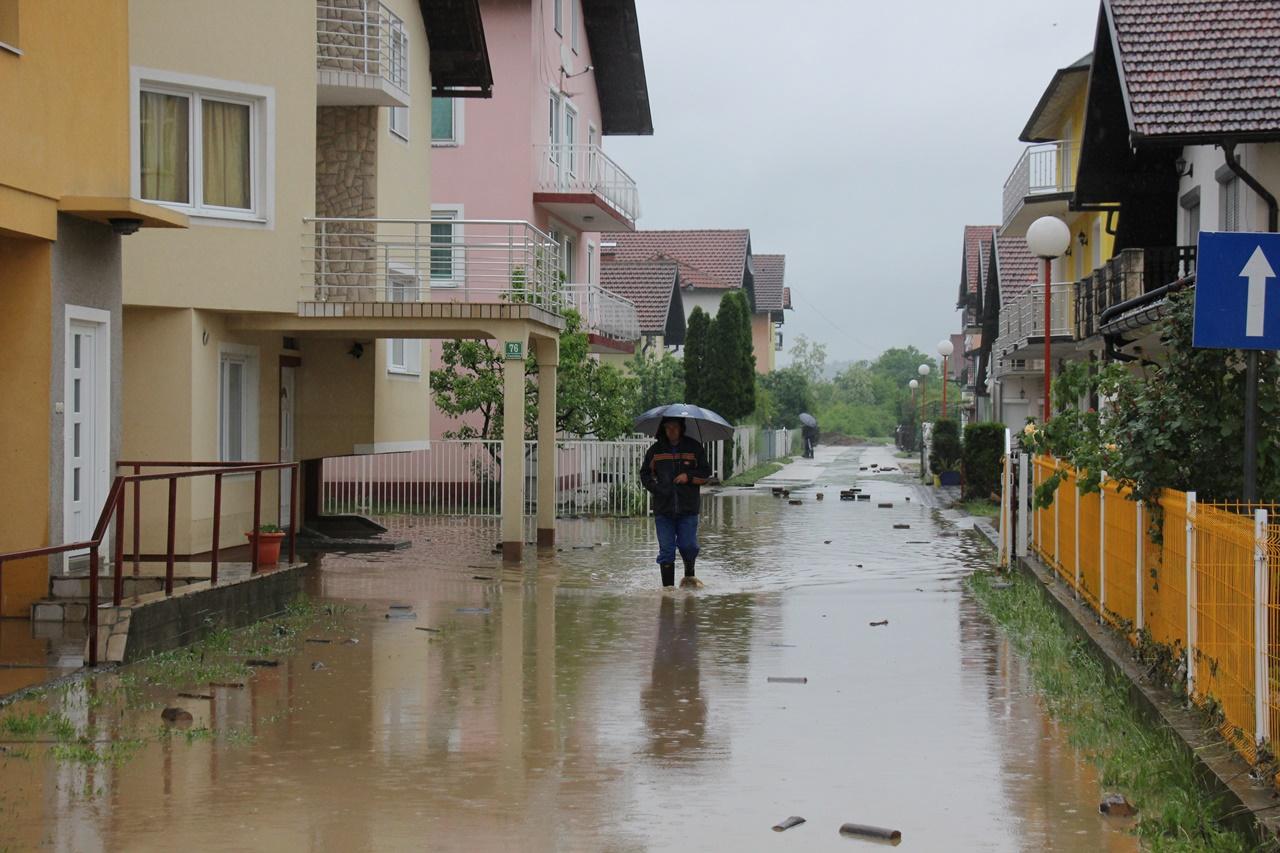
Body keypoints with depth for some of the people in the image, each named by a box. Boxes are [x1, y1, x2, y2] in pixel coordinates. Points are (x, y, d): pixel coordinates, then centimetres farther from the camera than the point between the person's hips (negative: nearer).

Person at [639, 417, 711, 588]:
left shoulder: (694, 447, 5)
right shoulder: (656, 450, 9)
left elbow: (705, 472, 8)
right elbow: (645, 473, 14)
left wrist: (689, 476, -10)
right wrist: (655, 488, -4)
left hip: (688, 508, -1)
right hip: (663, 507, 1)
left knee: (688, 546, -1)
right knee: (666, 550, 0)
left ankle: (689, 577, 26)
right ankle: (668, 586, 6)